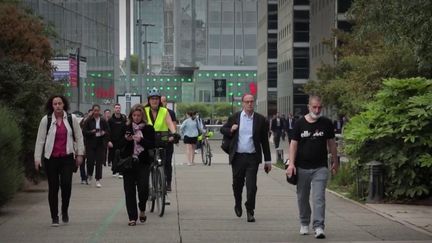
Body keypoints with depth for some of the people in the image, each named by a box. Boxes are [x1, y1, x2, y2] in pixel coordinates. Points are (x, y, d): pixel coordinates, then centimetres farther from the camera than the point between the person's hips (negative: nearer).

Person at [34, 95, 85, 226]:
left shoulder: (72, 118, 2)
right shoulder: (46, 120, 0)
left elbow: (79, 137, 9)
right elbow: (40, 140, 3)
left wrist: (79, 154, 7)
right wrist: (37, 158, 0)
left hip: (67, 157, 0)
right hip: (51, 158, 0)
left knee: (66, 184, -13)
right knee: (53, 187, 1)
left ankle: (65, 211, 12)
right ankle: (54, 217, 11)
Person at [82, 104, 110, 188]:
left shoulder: (103, 121, 5)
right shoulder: (88, 121, -1)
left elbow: (108, 132, 9)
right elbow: (84, 132, -3)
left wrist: (104, 133, -12)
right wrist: (91, 132, -20)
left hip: (101, 144, 1)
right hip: (90, 144, -1)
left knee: (99, 162, -1)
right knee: (90, 161, -4)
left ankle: (98, 180, 5)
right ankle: (90, 175, 27)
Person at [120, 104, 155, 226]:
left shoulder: (148, 129, 5)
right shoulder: (126, 128, 8)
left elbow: (152, 145, -3)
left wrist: (141, 140, -16)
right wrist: (126, 139, -12)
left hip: (143, 162, -1)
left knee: (143, 187, -12)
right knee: (129, 190, -2)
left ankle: (142, 210, 16)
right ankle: (132, 217, 4)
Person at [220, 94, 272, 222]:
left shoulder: (260, 120, 2)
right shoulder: (234, 117, 4)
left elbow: (264, 141, 5)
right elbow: (223, 129, 15)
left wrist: (268, 160, 5)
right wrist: (230, 130, -8)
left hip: (252, 157, -1)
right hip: (238, 157, 1)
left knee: (251, 186, -7)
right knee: (237, 184, 12)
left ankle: (250, 211, 3)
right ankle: (238, 205, 37)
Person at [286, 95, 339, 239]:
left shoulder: (326, 123, 3)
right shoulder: (300, 123, 1)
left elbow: (331, 143, 11)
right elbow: (294, 144, 1)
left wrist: (335, 162, 13)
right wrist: (291, 163, -8)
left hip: (320, 168, -1)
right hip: (302, 168, 1)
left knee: (319, 198, -12)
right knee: (302, 198, 12)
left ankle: (318, 227, -14)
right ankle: (304, 224, 29)